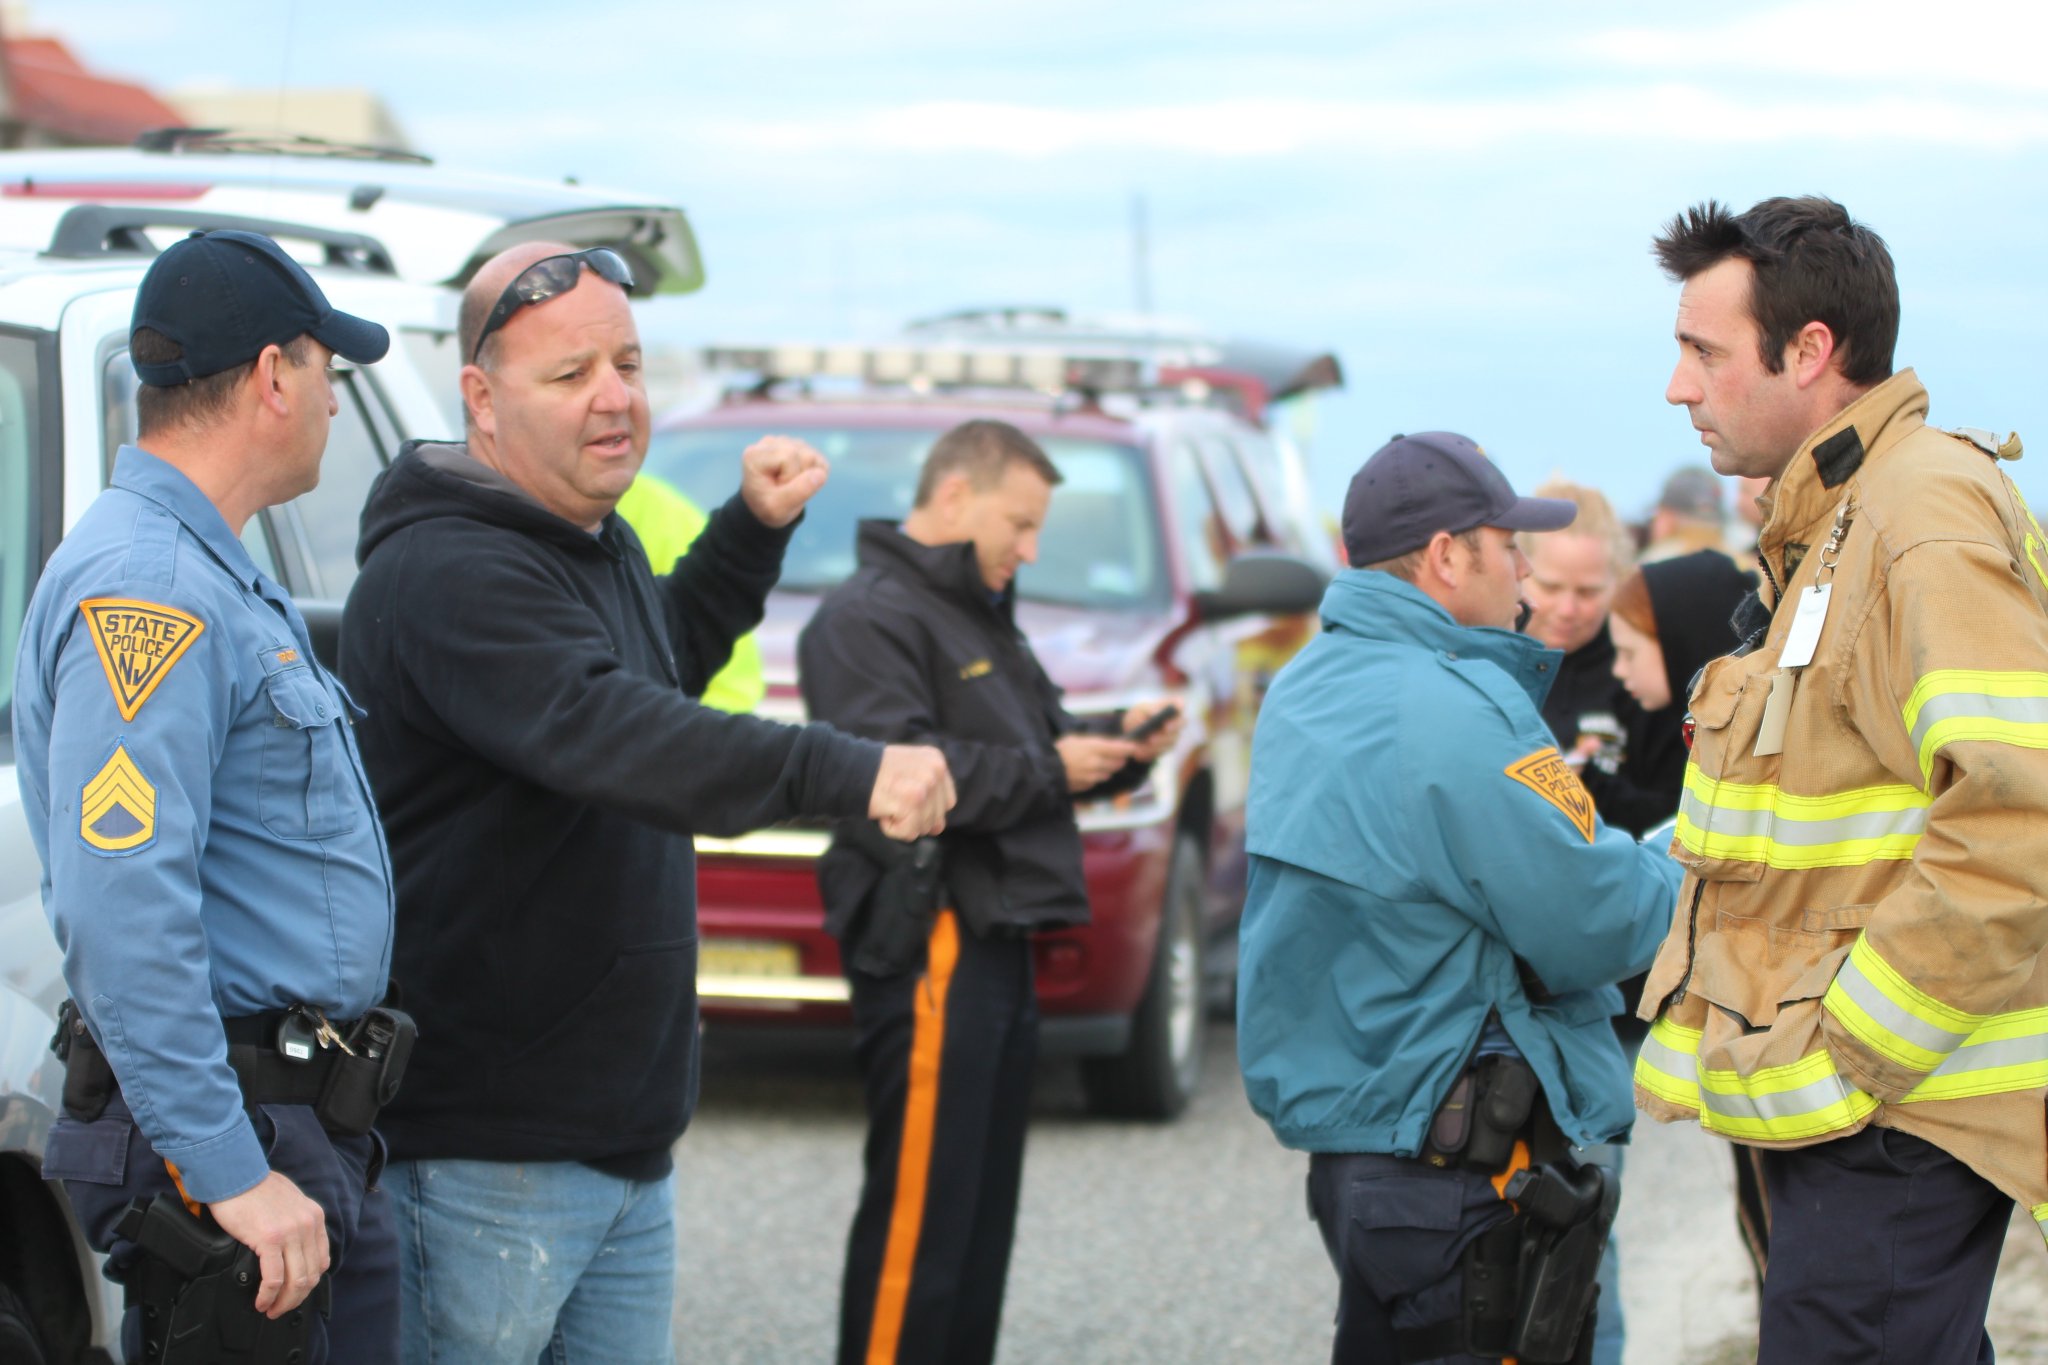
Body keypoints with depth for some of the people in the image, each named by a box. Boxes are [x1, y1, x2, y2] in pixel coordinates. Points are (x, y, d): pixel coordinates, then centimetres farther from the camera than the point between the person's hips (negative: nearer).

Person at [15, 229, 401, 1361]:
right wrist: (230, 1174, -27)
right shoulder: (141, 587, -17)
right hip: (228, 1139, -10)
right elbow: (121, 910, -26)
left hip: (310, 1139, 10)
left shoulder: (217, 579, 19)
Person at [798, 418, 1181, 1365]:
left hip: (996, 947, 10)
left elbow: (1035, 743, 26)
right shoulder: (870, 617, -10)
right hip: (929, 945, -10)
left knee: (984, 1210, 12)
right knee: (919, 1214, -11)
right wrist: (1051, 770, -15)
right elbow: (897, 768, -22)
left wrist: (1117, 745, 5)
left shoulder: (983, 618, 23)